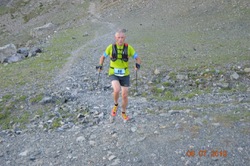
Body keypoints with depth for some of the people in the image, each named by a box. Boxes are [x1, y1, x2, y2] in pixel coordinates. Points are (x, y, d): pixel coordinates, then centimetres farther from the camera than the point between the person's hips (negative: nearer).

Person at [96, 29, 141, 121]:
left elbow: (138, 59, -2)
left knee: (125, 96, 3)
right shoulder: (111, 47, -6)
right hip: (114, 74, -1)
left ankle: (123, 113, 30)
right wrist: (100, 66, -11)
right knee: (117, 90, -28)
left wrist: (138, 64, -26)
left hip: (125, 75, 1)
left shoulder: (129, 48, -6)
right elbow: (103, 57, 8)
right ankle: (115, 105, 3)